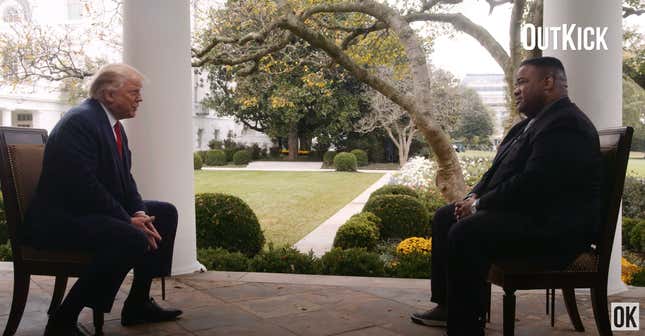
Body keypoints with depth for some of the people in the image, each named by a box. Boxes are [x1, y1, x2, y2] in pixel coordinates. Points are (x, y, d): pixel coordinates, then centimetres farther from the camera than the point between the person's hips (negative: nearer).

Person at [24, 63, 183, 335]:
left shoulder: (113, 124, 11)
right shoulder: (80, 121, -19)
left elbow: (124, 178, 11)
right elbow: (84, 187, -26)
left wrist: (139, 213, -7)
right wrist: (129, 221, -22)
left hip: (93, 210, 11)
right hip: (61, 218, -11)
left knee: (165, 213, 9)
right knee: (132, 239, -32)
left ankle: (138, 302, 11)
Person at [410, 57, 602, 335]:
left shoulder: (565, 124, -19)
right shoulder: (534, 122, 15)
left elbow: (531, 184, -27)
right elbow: (500, 170, 19)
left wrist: (479, 204, -17)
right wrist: (475, 197, 1)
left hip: (554, 226, -11)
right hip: (526, 210, 11)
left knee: (465, 233, -29)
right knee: (445, 218, 11)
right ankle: (447, 305, 16)